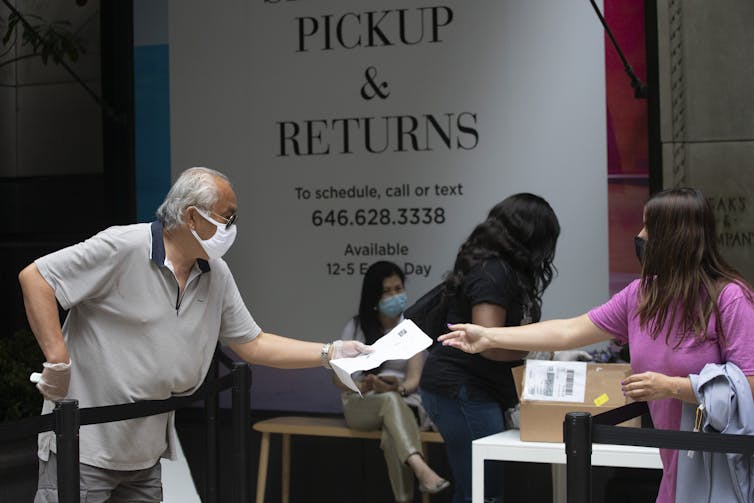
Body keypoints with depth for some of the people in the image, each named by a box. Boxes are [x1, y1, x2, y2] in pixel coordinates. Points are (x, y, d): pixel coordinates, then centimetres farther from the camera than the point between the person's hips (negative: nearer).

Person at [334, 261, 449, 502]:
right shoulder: (356, 327, 3)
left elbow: (414, 379, -7)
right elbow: (338, 376, 1)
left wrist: (399, 388, -32)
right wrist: (362, 386, -21)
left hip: (404, 403, 1)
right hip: (360, 404, -1)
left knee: (392, 437, -39)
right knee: (391, 400, -40)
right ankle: (422, 469, -62)